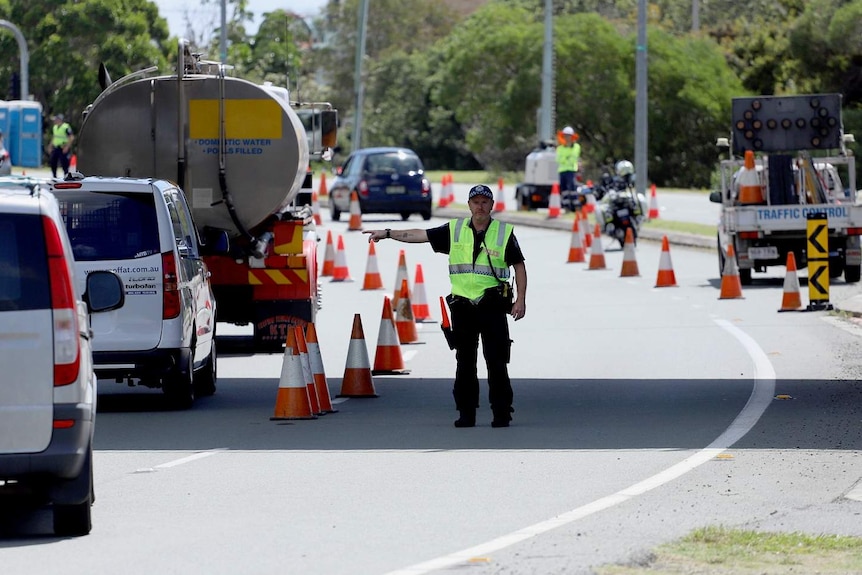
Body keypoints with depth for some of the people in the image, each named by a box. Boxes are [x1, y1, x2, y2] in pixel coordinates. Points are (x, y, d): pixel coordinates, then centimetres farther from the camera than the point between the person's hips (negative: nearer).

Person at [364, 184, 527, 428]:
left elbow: (519, 266, 4)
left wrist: (521, 299, -4)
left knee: (497, 362, -5)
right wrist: (387, 233, 4)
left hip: (492, 306, -3)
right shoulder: (454, 230, 7)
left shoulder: (504, 232, 1)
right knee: (464, 362, 6)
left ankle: (502, 414, 2)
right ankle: (466, 414, 11)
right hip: (462, 305, 3)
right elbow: (419, 235, 8)